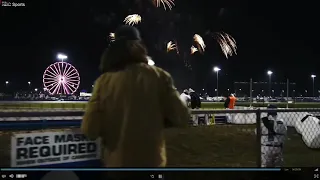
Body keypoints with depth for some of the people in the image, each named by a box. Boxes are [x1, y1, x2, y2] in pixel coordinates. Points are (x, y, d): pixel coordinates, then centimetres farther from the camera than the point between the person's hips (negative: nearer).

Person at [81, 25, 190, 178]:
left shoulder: (104, 81, -6)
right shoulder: (159, 76, -7)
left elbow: (89, 130, -10)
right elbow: (181, 118, -7)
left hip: (116, 163, 1)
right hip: (151, 162, -1)